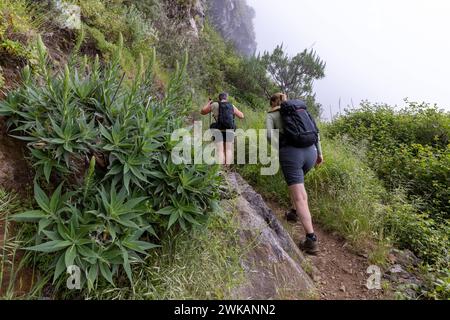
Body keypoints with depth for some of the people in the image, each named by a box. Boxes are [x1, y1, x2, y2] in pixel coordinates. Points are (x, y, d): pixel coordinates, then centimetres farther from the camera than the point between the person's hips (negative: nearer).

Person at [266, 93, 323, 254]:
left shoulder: (270, 116, 12)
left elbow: (269, 135, -7)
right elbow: (315, 131, 16)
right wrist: (319, 153, 18)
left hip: (290, 154, -5)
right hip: (310, 152, 6)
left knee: (299, 198, -5)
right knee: (298, 181, 35)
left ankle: (312, 240, -11)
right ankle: (294, 212, 41)